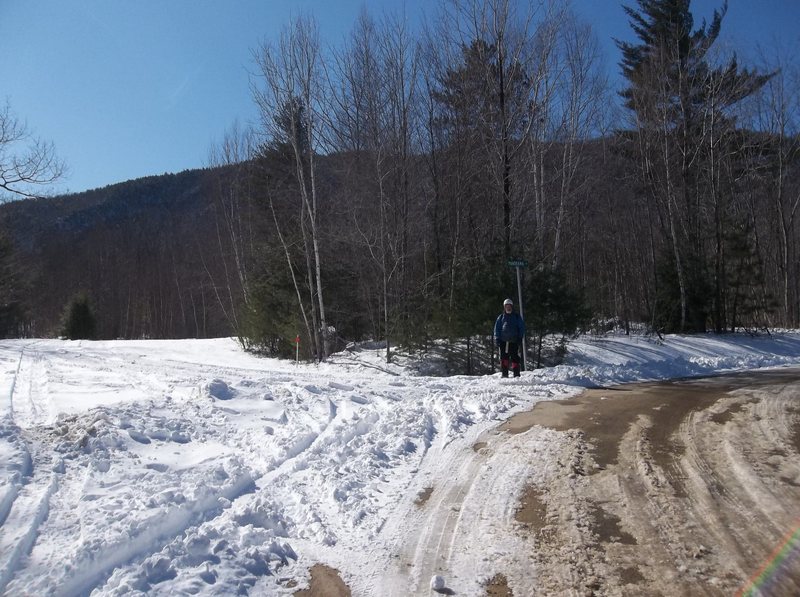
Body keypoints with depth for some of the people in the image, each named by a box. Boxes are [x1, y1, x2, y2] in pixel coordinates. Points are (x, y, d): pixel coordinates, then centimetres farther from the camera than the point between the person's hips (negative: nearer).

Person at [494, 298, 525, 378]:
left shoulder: (517, 317, 12)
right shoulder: (501, 317, 15)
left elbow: (522, 328, 12)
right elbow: (497, 329, 15)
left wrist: (520, 338, 0)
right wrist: (497, 339, 4)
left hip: (514, 341, -1)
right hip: (503, 341, 1)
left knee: (515, 358, -5)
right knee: (504, 357, -3)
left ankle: (516, 374, -3)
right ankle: (504, 373, 1)